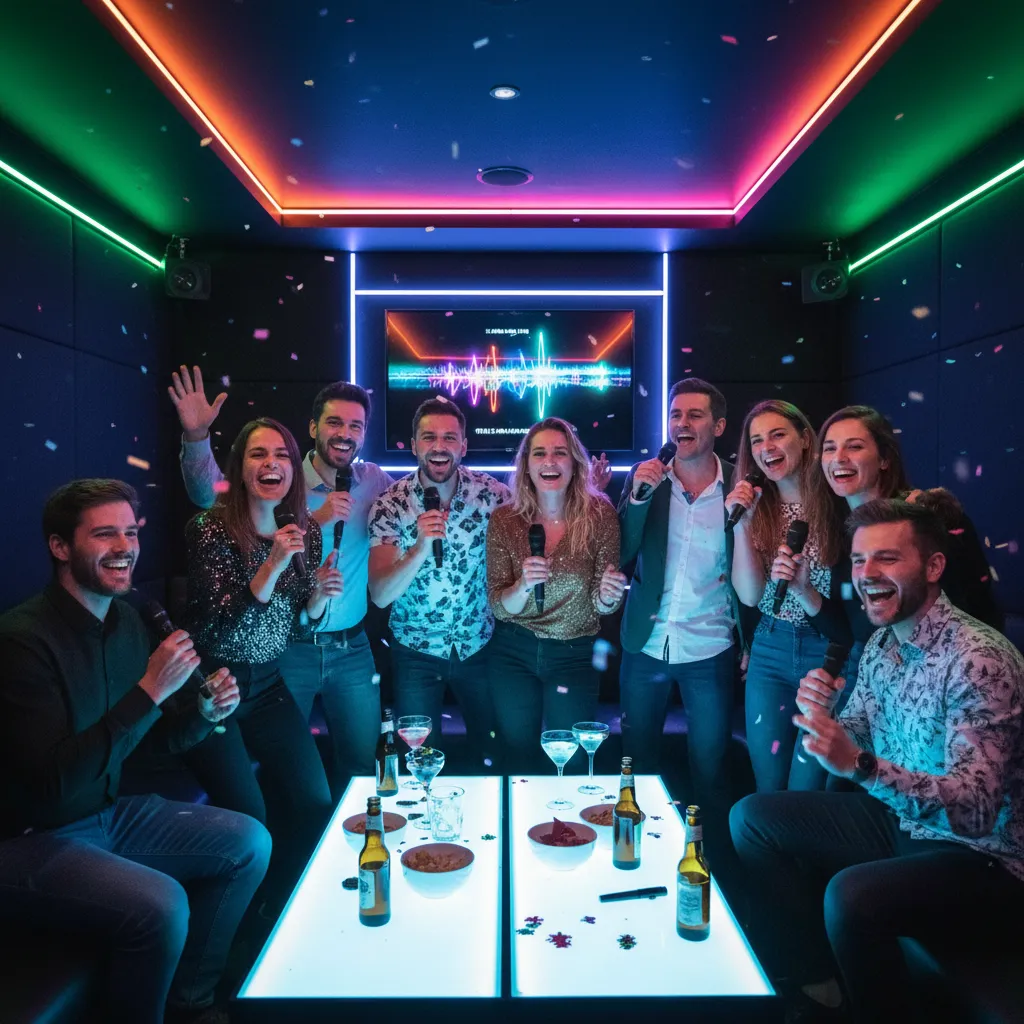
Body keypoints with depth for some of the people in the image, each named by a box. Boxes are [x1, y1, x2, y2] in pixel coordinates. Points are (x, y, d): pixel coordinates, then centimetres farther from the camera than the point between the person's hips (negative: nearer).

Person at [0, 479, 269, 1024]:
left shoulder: (127, 621, 0)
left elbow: (157, 736, 10)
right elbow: (56, 781, -30)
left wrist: (205, 711, -11)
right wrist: (149, 690, -33)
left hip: (107, 812, 8)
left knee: (249, 842, 4)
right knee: (161, 904, -29)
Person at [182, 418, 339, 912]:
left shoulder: (305, 530, 0)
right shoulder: (210, 528, -16)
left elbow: (294, 628, 7)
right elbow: (217, 628, -23)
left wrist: (319, 597, -14)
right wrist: (273, 565, -32)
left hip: (268, 686, 5)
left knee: (315, 804, 1)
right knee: (249, 815, -11)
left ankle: (282, 913, 27)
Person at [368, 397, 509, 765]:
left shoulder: (490, 493, -13)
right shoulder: (389, 504, -16)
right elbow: (380, 595, -21)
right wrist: (421, 547, -37)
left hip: (478, 645, 1)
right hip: (415, 651, -1)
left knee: (493, 752, 17)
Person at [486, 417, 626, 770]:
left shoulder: (600, 515, -12)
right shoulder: (504, 520, -10)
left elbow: (599, 606, -4)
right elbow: (498, 607, -9)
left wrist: (607, 596, -26)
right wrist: (524, 585, -29)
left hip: (575, 656, -1)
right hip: (513, 655, 1)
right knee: (517, 761, 17)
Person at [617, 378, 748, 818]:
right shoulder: (644, 479, -4)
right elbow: (619, 558, -10)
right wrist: (637, 495, -19)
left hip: (710, 651, -2)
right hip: (644, 646, 2)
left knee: (709, 771, 13)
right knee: (638, 763, 19)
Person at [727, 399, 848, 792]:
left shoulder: (837, 502, -11)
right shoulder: (757, 508, 2)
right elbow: (749, 595, -6)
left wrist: (803, 588, -22)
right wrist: (741, 524, -14)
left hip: (829, 652, -4)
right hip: (769, 651, 4)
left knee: (805, 790, 5)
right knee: (767, 787, 15)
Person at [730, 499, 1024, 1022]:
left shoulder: (979, 659, -25)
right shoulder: (882, 642, 0)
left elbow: (976, 810, -33)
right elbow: (853, 746, 6)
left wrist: (859, 764, -47)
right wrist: (821, 715, -17)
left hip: (981, 856, -8)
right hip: (900, 821, 9)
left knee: (852, 895, -34)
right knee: (752, 816, 5)